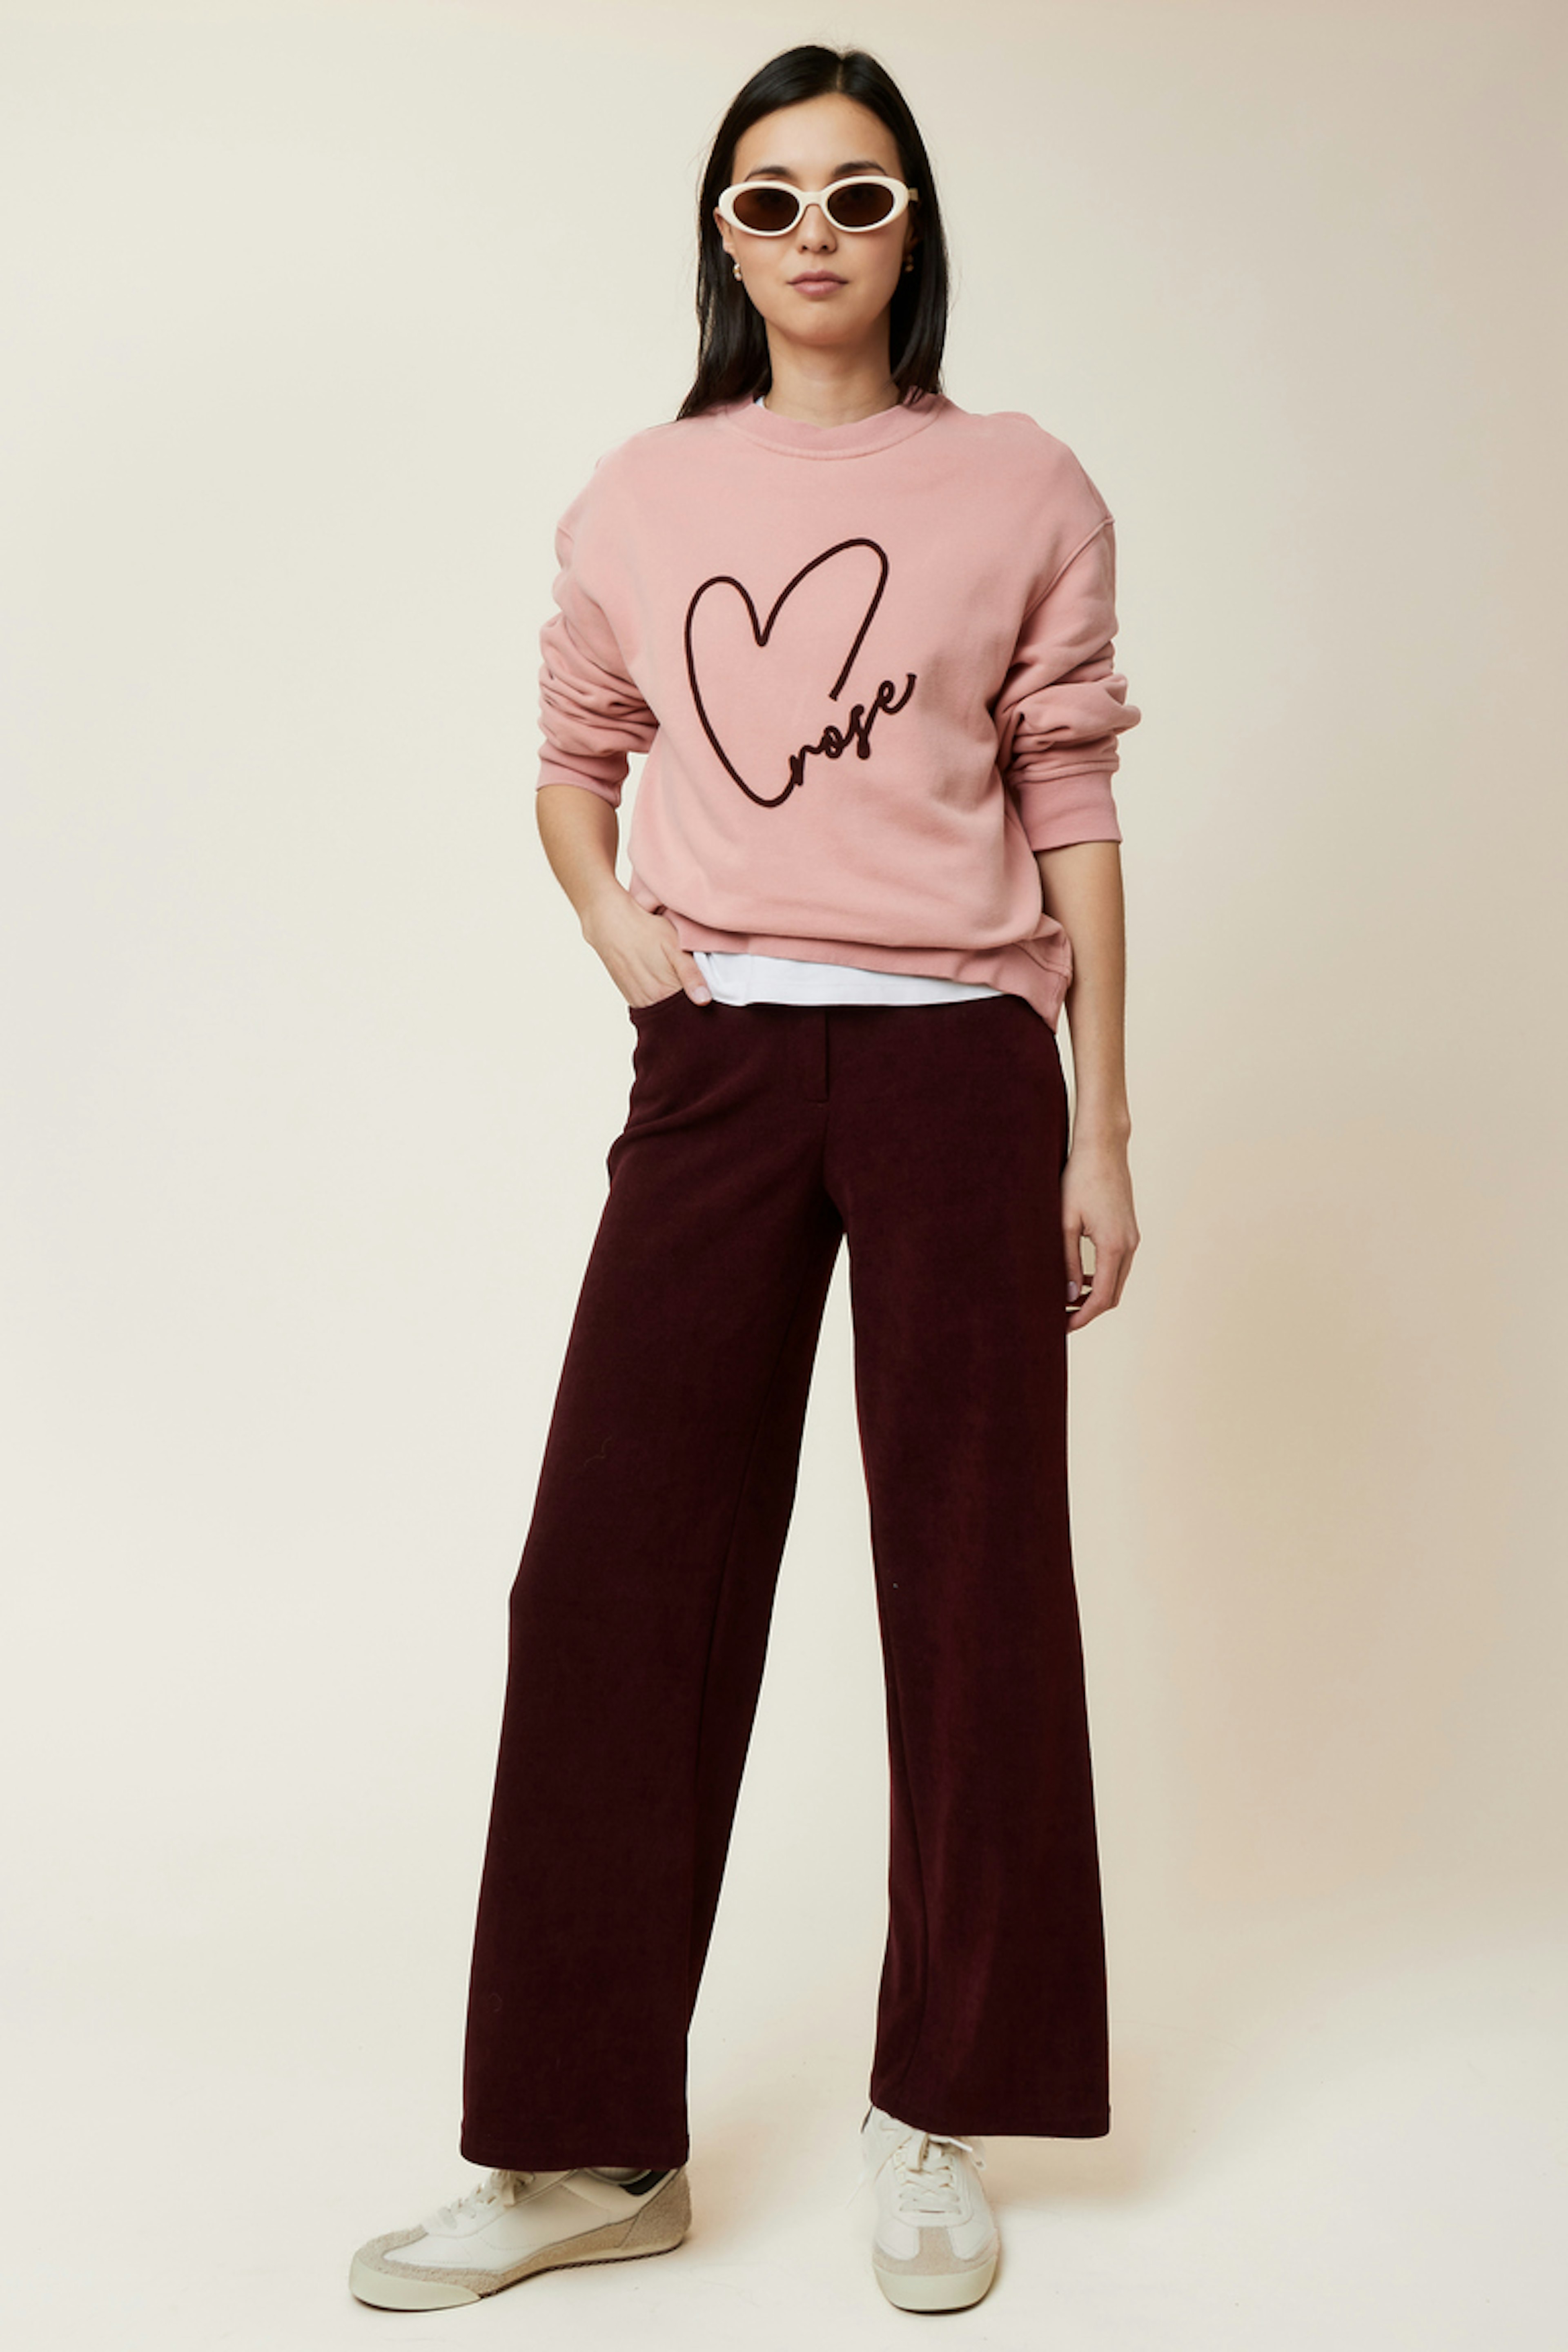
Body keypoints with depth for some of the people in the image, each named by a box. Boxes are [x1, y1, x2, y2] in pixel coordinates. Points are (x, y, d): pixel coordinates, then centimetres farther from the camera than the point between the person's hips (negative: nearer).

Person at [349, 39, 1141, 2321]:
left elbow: (1072, 816, 4)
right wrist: (611, 919, 1)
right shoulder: (640, 500, 10)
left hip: (958, 1063, -1)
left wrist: (1101, 1138, 1)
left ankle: (935, 2119, 21)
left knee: (972, 1586, 4)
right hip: (719, 1064, 2)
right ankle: (592, 2149, 13)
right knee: (615, 1575, -1)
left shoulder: (1021, 489, 5)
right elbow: (575, 760, 22)